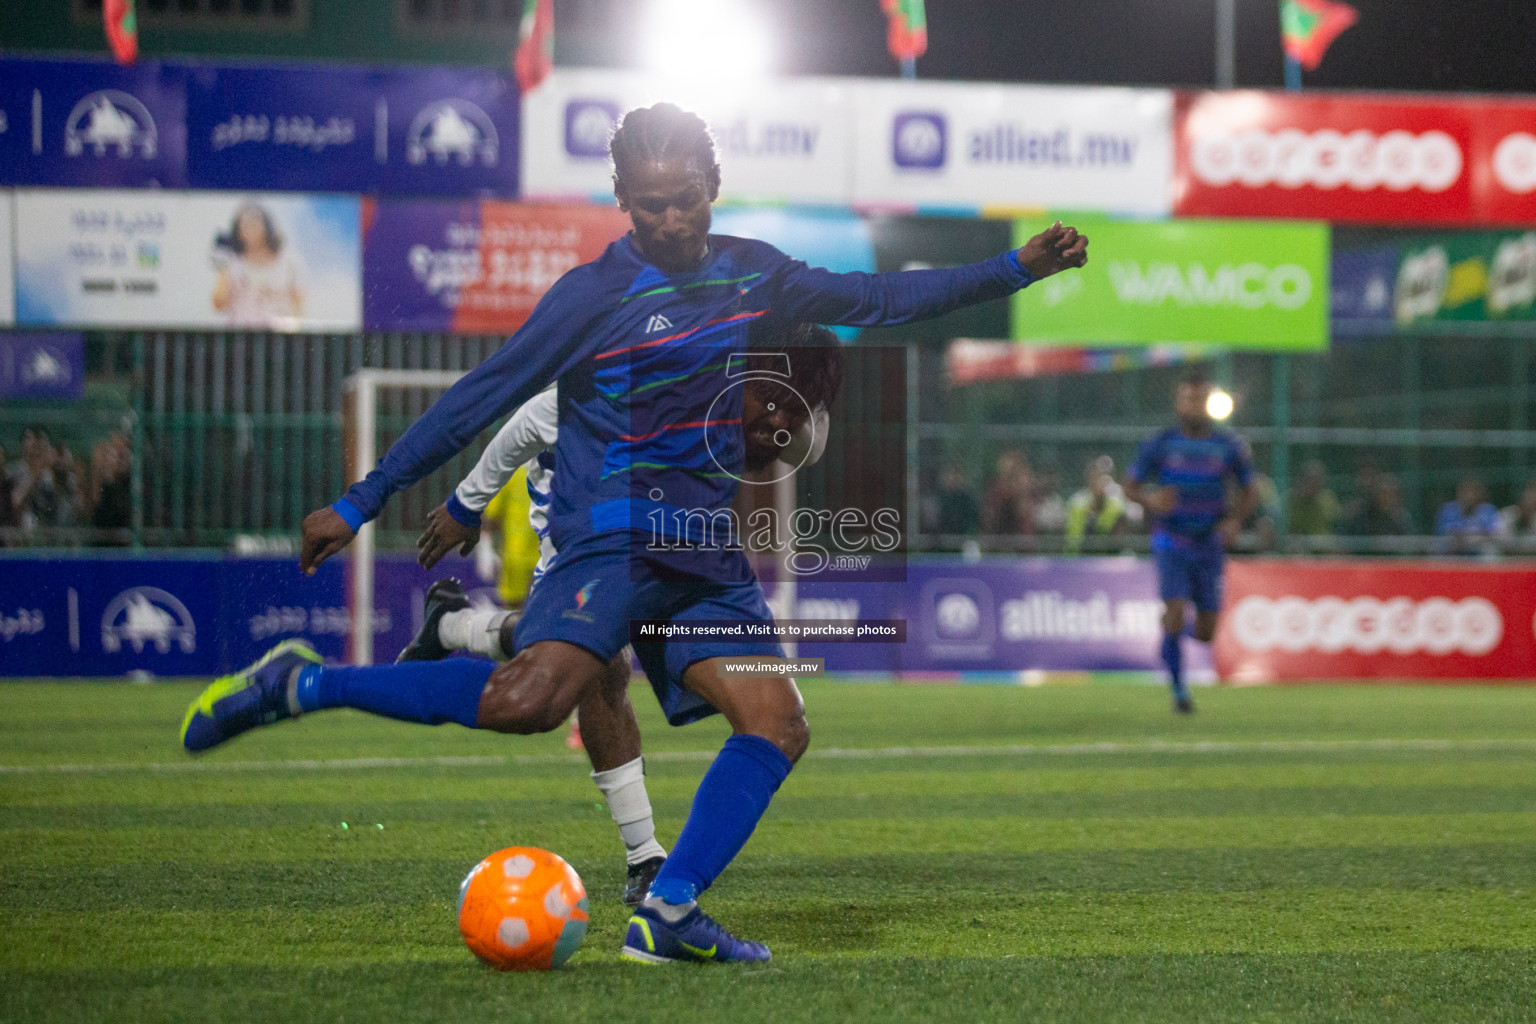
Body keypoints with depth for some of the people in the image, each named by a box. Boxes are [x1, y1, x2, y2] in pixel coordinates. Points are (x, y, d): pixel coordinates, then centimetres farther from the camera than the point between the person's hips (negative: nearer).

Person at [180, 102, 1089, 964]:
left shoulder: (756, 275, 12)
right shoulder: (594, 293, -5)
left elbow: (876, 299, 22)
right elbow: (480, 399, -4)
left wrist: (1014, 269, 18)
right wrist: (360, 504, -5)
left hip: (707, 555, 7)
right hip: (614, 535, -7)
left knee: (779, 723, -9)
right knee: (531, 698, -29)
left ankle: (668, 915, -7)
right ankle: (302, 685, -18)